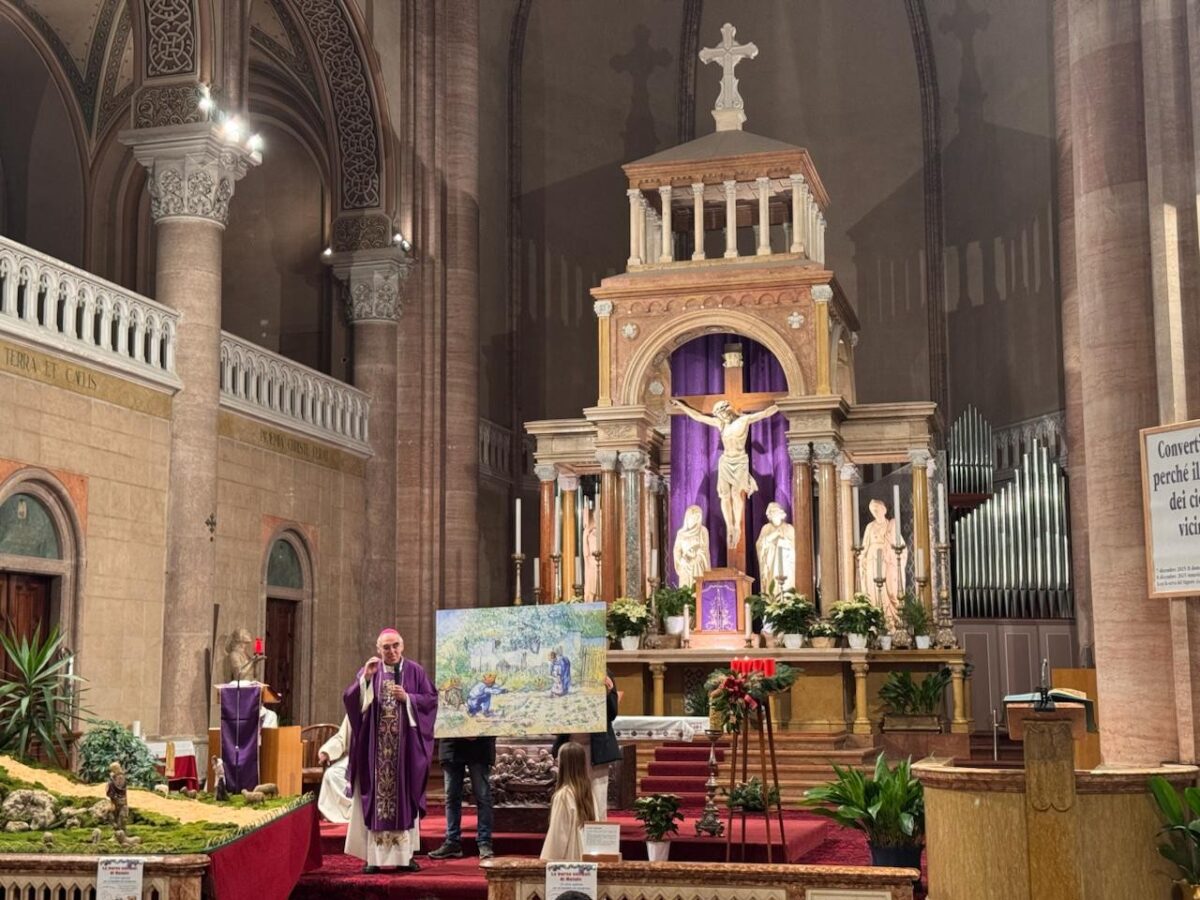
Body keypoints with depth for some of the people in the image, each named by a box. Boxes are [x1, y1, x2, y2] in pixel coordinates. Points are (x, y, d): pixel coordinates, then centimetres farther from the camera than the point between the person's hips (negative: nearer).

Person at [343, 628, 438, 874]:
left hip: (405, 747, 0)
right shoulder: (369, 671, 7)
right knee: (375, 797, -1)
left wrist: (407, 698, -12)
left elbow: (431, 699, 1)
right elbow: (349, 699, -3)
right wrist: (365, 678, -17)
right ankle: (374, 856, 1)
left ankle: (405, 854, 7)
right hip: (376, 747, 0)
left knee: (405, 797, 2)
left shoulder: (415, 671, 5)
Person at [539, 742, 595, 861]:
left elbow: (558, 832, -15)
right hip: (584, 855, 7)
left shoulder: (563, 794, -16)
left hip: (568, 856, -7)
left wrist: (550, 859, -9)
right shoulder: (588, 792, 5)